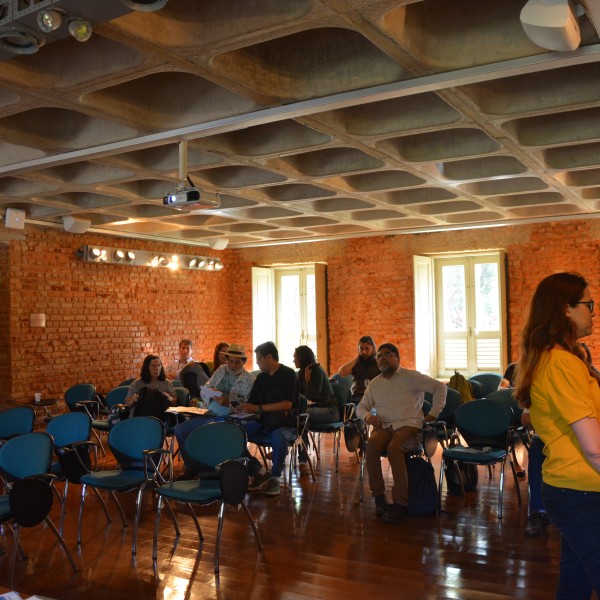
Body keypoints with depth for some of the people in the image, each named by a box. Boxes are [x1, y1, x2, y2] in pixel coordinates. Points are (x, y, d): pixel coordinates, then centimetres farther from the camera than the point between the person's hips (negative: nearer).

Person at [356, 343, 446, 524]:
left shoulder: (411, 376, 5)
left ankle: (400, 503, -29)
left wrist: (434, 413, -3)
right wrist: (367, 416, -5)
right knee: (372, 445, -32)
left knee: (393, 448, -36)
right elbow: (361, 406, 19)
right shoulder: (374, 384, 19)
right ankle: (378, 496, -23)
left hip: (409, 425, -3)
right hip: (384, 426, 4)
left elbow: (439, 387, 3)